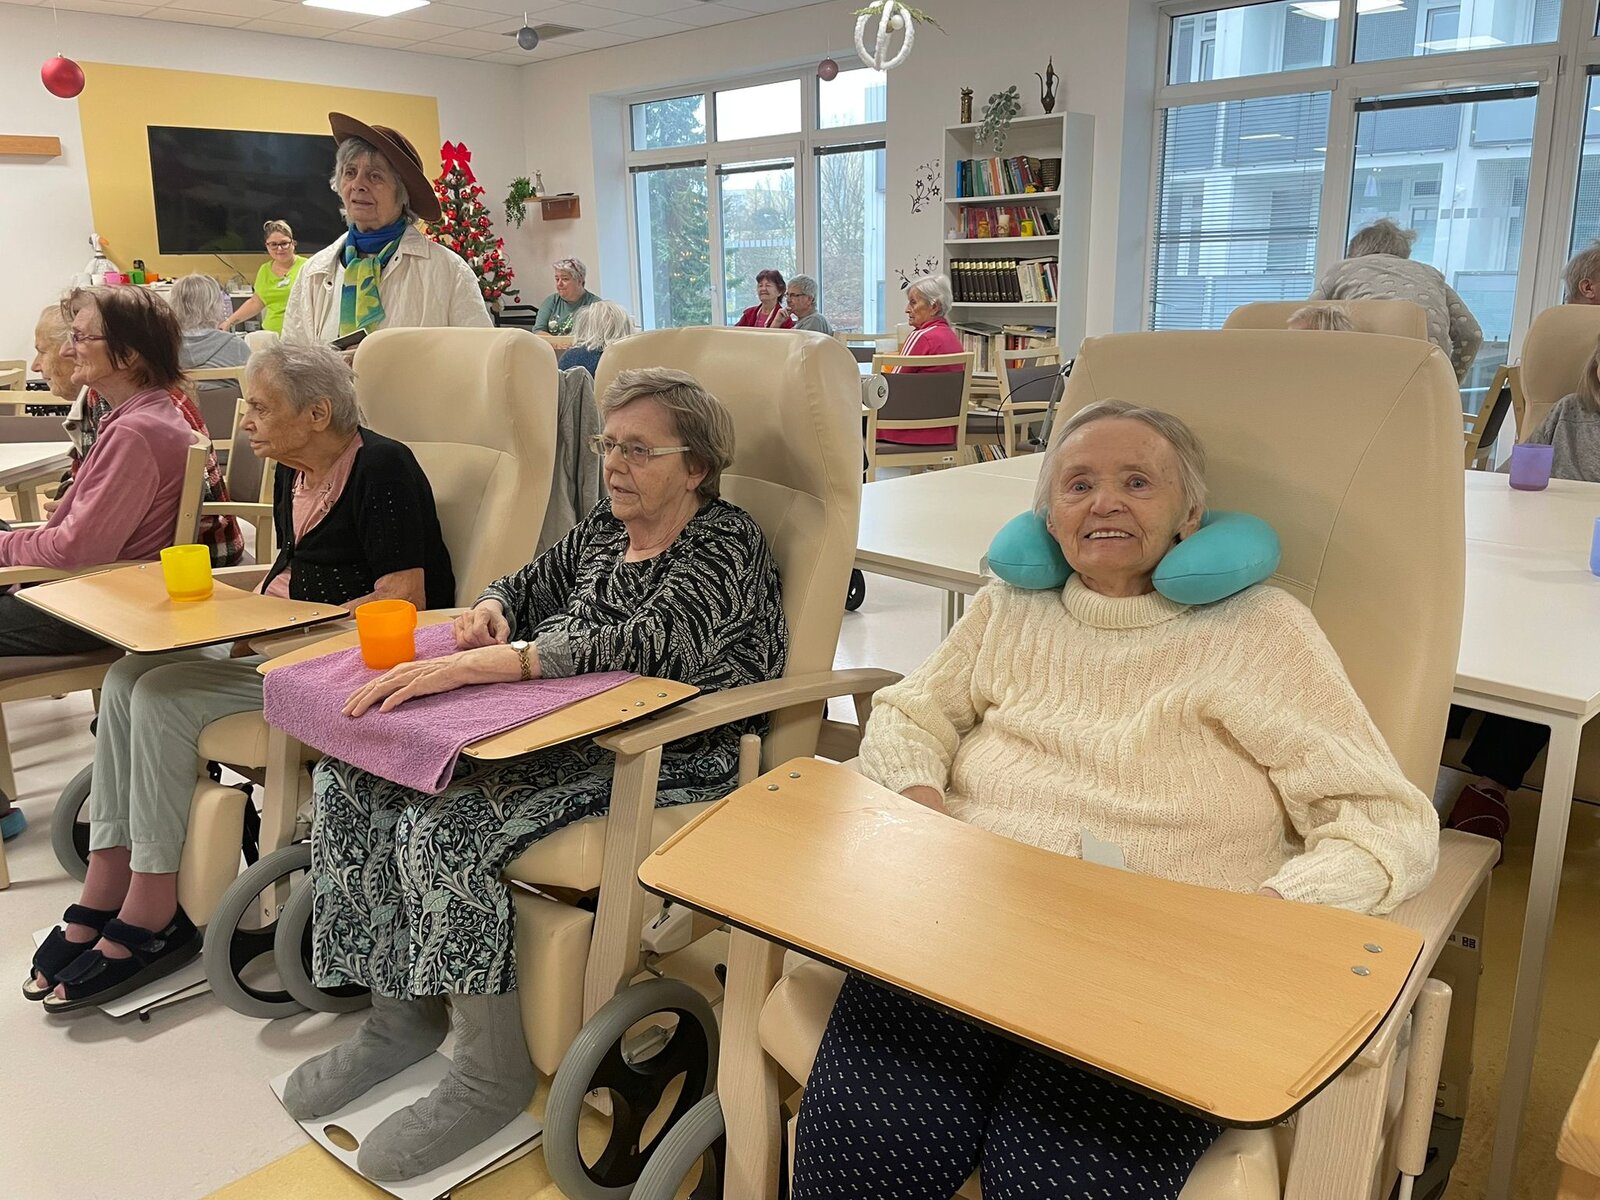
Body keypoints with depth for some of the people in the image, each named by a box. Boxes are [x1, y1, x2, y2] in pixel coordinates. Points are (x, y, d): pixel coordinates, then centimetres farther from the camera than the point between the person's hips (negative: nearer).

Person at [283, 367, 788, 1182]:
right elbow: (526, 588, 26)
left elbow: (642, 644, -28)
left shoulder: (727, 545, -11)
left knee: (448, 826, -28)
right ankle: (400, 1017, 9)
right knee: (354, 781, -4)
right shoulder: (604, 528, 14)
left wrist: (467, 665, -35)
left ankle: (493, 1077, -9)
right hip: (563, 735, 9)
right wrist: (489, 610, -2)